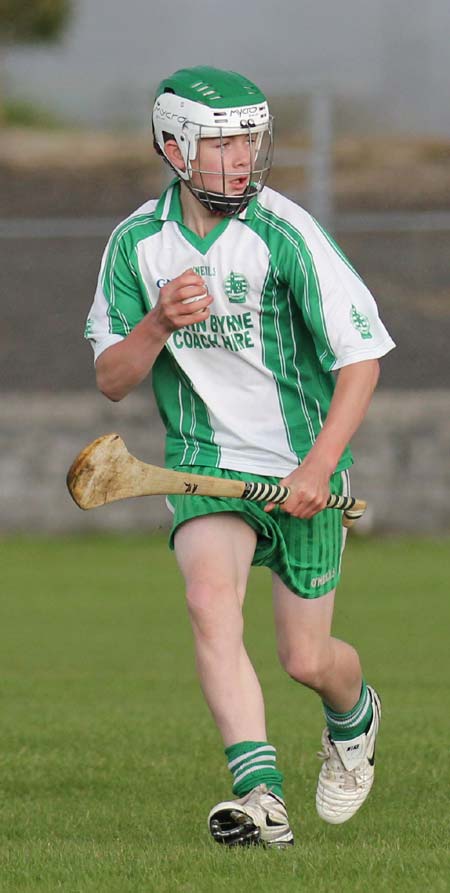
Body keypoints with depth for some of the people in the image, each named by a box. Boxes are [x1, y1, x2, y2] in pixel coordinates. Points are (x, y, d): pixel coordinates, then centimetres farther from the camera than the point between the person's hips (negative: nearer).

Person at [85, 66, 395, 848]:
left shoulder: (285, 235, -16)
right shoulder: (137, 242, -5)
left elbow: (361, 355, -13)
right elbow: (111, 380, 0)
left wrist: (319, 466, -22)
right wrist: (159, 323, -21)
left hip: (300, 466, -2)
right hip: (204, 456, 2)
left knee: (306, 660, 3)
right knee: (210, 597, -26)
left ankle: (354, 714, 41)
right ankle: (261, 794, -32)